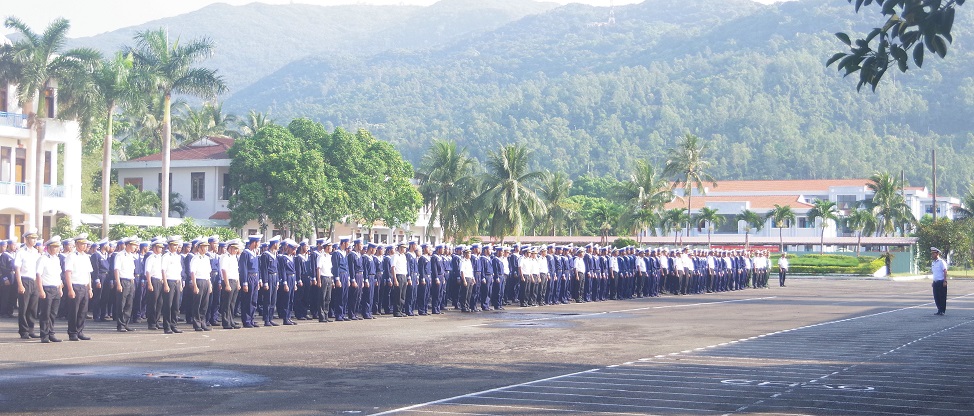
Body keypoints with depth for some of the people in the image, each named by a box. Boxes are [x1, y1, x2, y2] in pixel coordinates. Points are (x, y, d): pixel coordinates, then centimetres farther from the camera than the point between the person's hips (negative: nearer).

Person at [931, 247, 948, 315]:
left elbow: (945, 272, -13)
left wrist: (945, 281, -17)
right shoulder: (933, 262, 13)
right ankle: (939, 310, 17)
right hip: (935, 282, 7)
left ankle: (943, 311, 5)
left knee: (942, 297, -2)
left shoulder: (941, 262, -9)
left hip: (941, 282, -7)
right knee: (936, 297, 8)